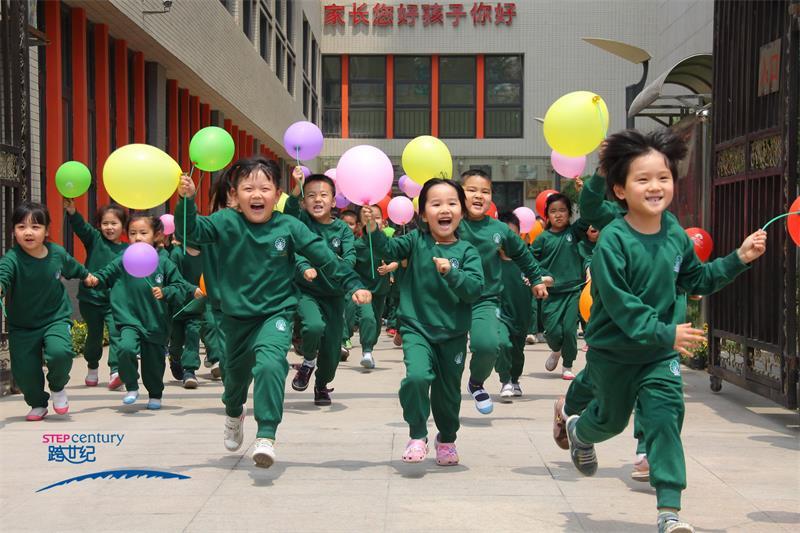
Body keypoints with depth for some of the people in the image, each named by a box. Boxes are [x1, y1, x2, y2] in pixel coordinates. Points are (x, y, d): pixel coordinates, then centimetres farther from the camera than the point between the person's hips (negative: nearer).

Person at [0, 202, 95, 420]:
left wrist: (87, 275, 35)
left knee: (60, 353, -26)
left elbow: (73, 268, 15)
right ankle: (38, 404, 30)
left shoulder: (57, 253, -8)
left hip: (56, 318, 0)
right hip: (22, 326, 0)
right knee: (24, 370, -2)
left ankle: (58, 387, 8)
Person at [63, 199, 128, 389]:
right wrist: (71, 211, -35)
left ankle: (115, 371, -16)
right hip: (90, 297, 1)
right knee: (94, 335, 13)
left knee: (116, 333, -14)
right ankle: (92, 369, 34)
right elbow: (81, 227, -18)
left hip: (114, 301, -1)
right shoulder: (95, 240, -1)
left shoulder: (128, 250, 0)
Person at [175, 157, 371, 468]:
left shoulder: (289, 227, -10)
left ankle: (266, 436, -23)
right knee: (236, 372, 22)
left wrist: (353, 285, -7)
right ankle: (234, 414, 56)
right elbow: (193, 230, -21)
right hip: (237, 315, 2)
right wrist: (186, 200, -38)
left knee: (269, 364, -28)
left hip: (276, 313, -2)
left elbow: (325, 258, -6)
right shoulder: (226, 223, -10)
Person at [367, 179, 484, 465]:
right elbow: (390, 248, -17)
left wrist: (451, 273, -28)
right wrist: (372, 228, -32)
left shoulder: (466, 251, -3)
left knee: (448, 390, 13)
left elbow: (476, 288, -14)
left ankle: (447, 439, 41)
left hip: (453, 333, 1)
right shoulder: (416, 240, -1)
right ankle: (417, 436, -1)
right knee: (417, 377, -23)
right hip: (417, 328, -1)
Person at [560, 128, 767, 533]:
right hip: (614, 349, -3)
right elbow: (619, 305, -29)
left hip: (660, 351, 3)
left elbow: (696, 279, 9)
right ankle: (577, 430, 55)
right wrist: (665, 333, -36)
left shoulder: (676, 234, -6)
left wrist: (739, 259, 0)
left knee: (664, 416, -10)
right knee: (612, 419, 18)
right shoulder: (612, 241, -25)